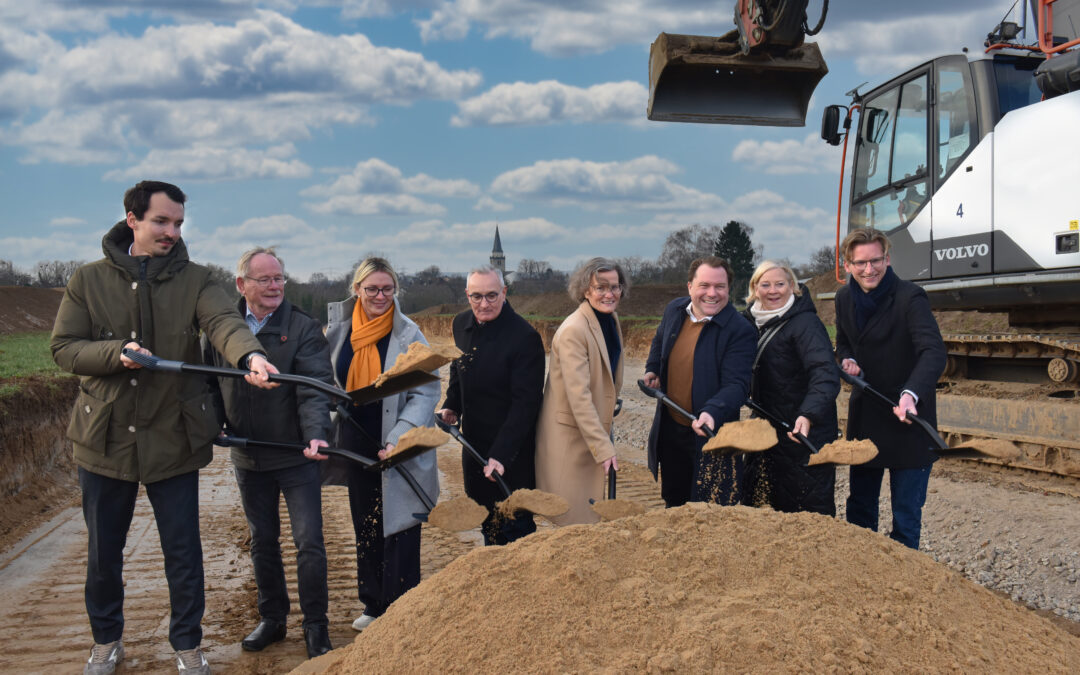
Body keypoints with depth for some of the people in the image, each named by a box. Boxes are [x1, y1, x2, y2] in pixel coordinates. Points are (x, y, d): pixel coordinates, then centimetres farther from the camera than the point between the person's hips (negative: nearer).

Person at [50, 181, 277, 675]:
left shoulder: (194, 280, -2)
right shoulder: (88, 281, 0)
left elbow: (225, 321, -21)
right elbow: (63, 348, -1)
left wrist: (250, 355, -44)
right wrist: (117, 352, -20)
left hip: (173, 439, -1)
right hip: (105, 437, 1)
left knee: (183, 551, 7)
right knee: (103, 551, 15)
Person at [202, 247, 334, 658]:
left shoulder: (303, 328, -11)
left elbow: (315, 389, -19)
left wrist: (316, 434, -33)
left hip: (296, 455, -4)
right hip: (247, 457, 4)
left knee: (309, 542, 0)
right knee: (262, 541, 17)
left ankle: (315, 627, 16)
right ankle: (272, 619, 33)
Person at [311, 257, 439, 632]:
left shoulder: (408, 335, -10)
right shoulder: (338, 329, 2)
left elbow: (426, 393, -13)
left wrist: (397, 440, -22)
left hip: (398, 450, -4)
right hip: (356, 444, 5)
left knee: (398, 530, 2)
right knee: (365, 527, 16)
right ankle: (373, 605, 32)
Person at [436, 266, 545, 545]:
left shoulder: (524, 337, -20)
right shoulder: (461, 324, 2)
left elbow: (525, 403, -22)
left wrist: (501, 455, -26)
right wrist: (451, 406, 6)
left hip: (511, 451, -7)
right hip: (474, 444, 7)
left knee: (515, 530, 2)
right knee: (487, 523, 20)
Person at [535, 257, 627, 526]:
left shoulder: (611, 319, 6)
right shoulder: (573, 330, -22)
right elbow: (578, 397, -25)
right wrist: (603, 448, -24)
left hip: (596, 427, 9)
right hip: (570, 436, -9)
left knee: (595, 517, 16)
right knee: (575, 518, -1)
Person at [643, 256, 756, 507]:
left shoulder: (740, 330, -19)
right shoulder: (674, 310, 0)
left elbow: (737, 385, -26)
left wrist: (712, 412, -41)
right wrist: (652, 369, 10)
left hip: (709, 432, -5)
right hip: (670, 428, 6)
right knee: (674, 501, 23)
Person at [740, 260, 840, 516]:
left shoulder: (805, 323, -16)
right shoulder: (751, 320, 7)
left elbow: (825, 375, -29)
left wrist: (808, 415, -44)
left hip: (805, 433, -7)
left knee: (810, 508, 1)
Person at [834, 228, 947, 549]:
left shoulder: (910, 297, -18)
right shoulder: (844, 298, 2)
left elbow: (934, 353, -31)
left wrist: (911, 394, -48)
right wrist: (847, 360, -4)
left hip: (907, 416, -6)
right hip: (865, 416, 6)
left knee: (906, 513, 1)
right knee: (859, 505, 17)